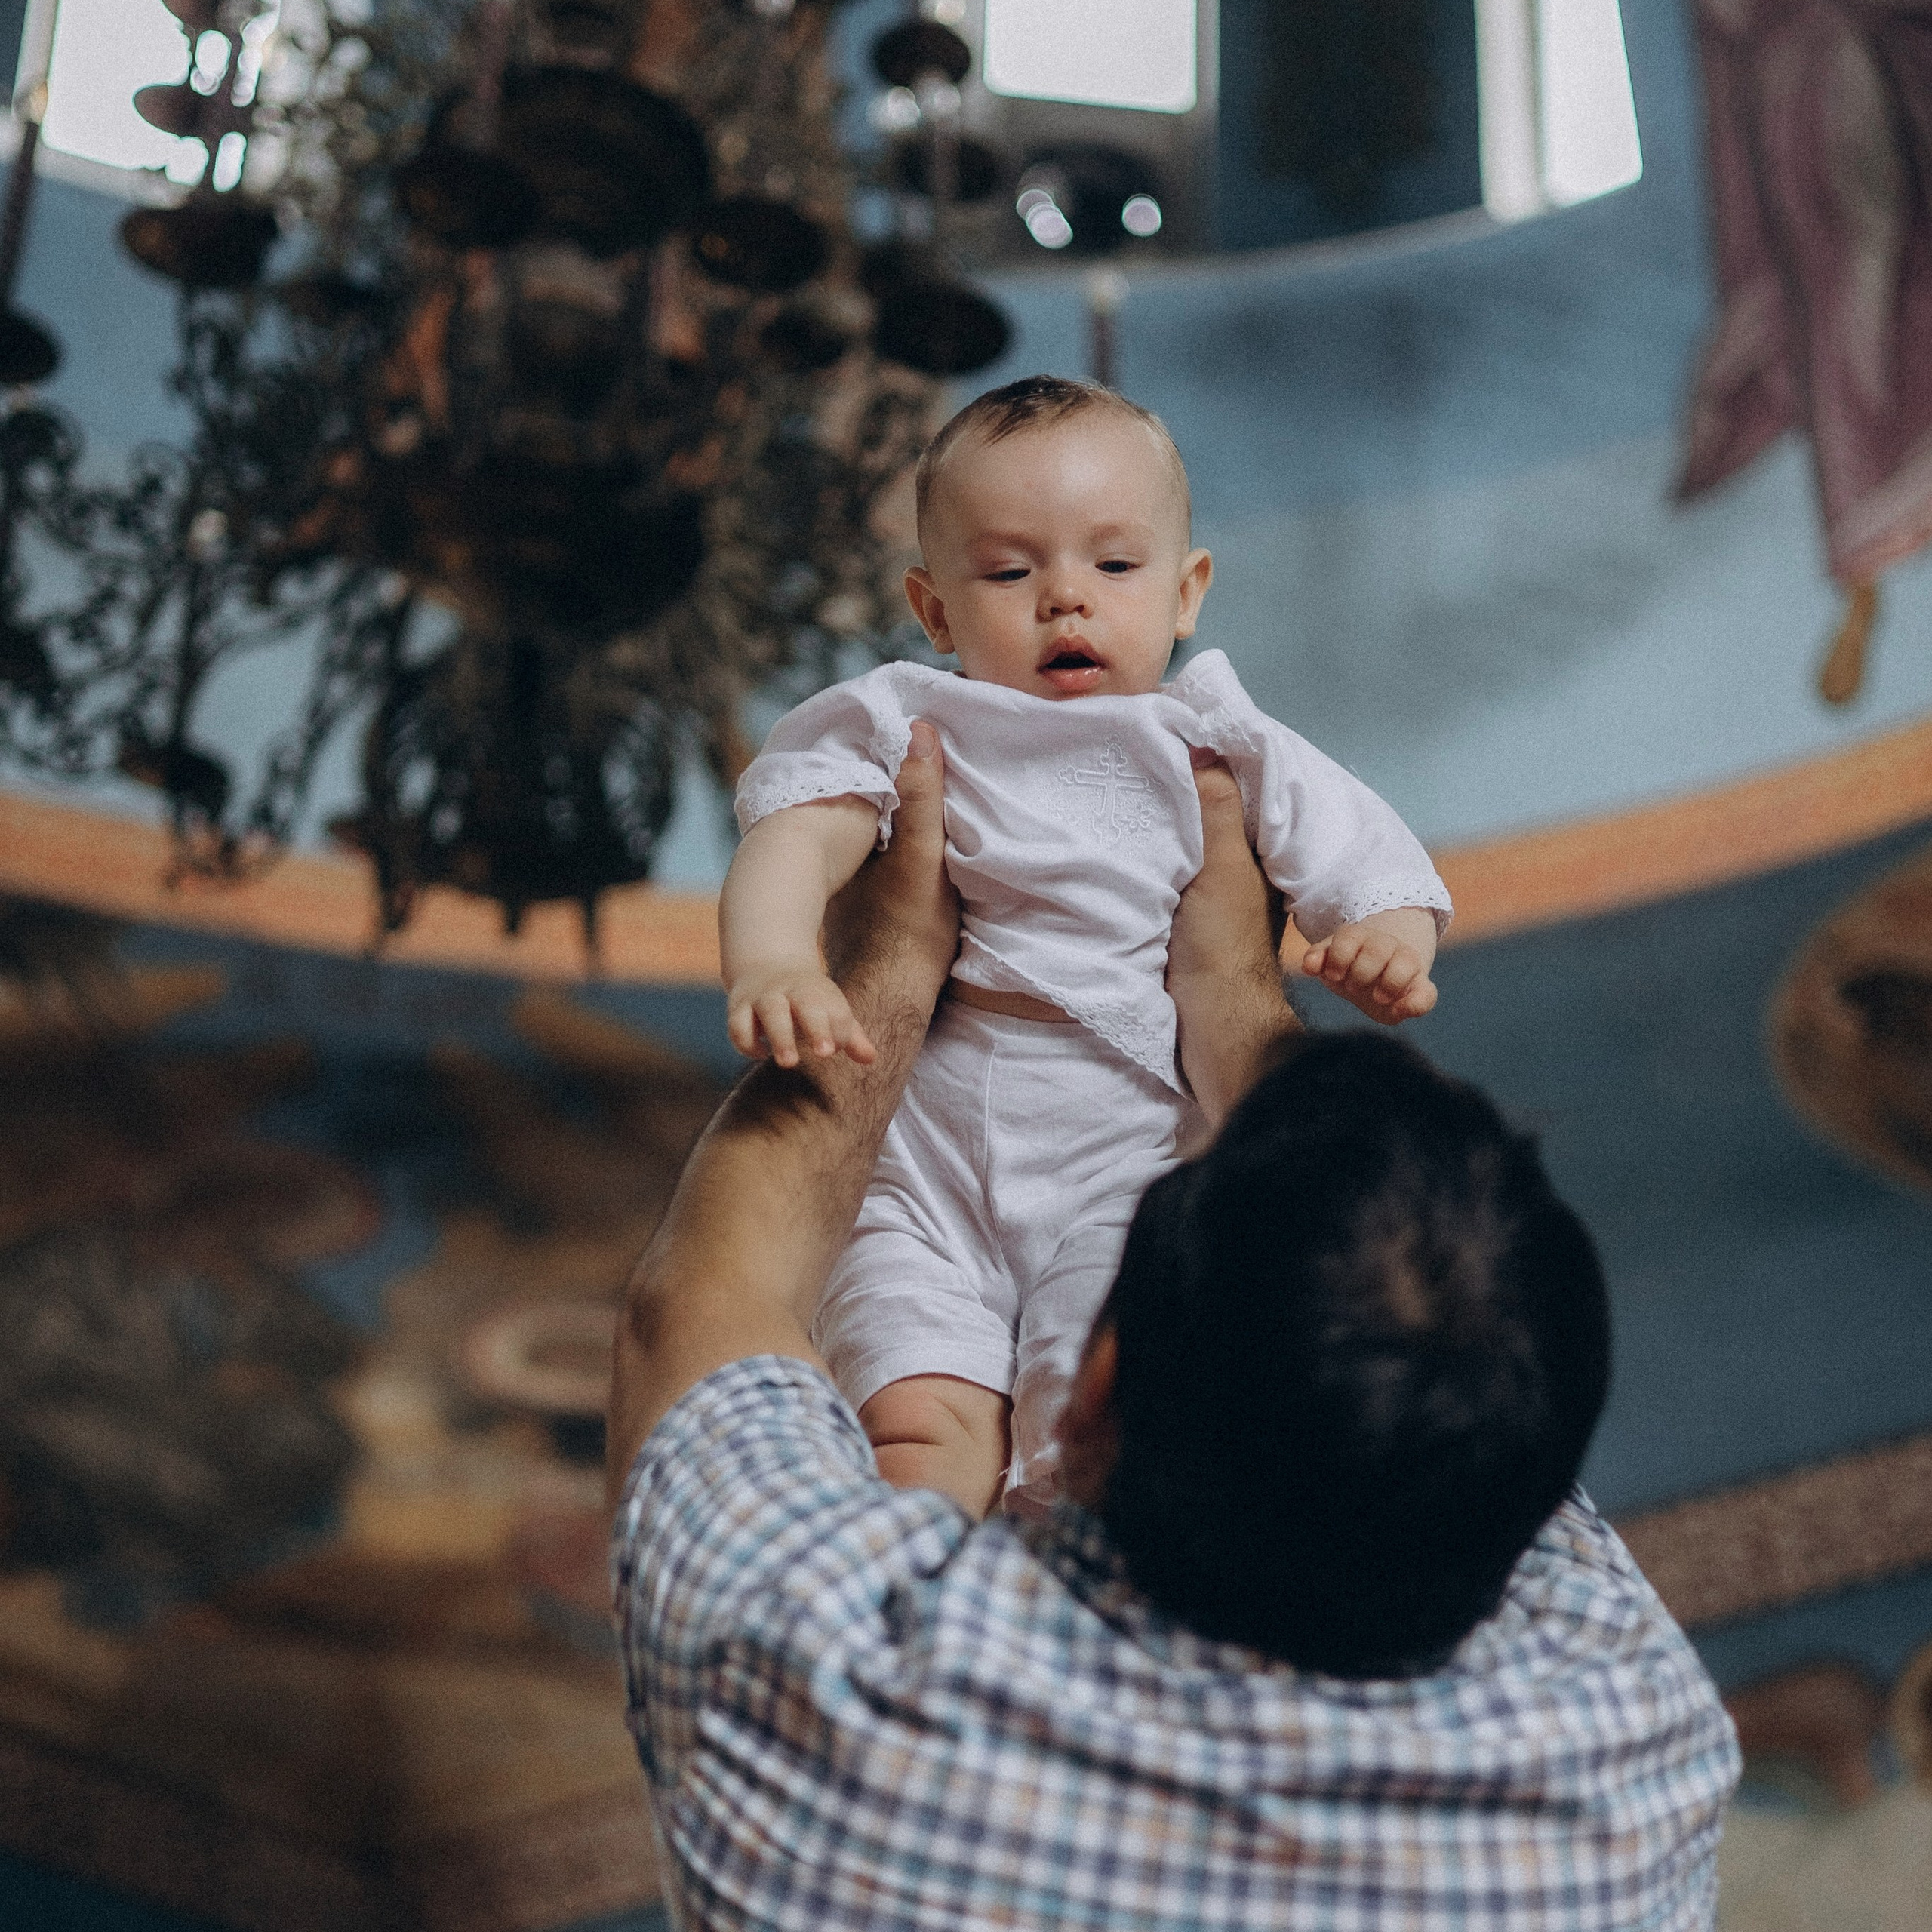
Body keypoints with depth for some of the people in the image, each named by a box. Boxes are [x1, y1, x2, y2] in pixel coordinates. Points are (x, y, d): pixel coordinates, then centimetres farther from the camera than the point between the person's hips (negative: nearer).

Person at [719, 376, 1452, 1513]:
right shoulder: (906, 730, 7)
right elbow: (791, 842, -8)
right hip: (927, 1163, 0)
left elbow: (1369, 865, 8)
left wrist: (1389, 945, -17)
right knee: (921, 1428, -22)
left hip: (1131, 1164, 0)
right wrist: (771, 965, -30)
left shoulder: (1218, 754, 10)